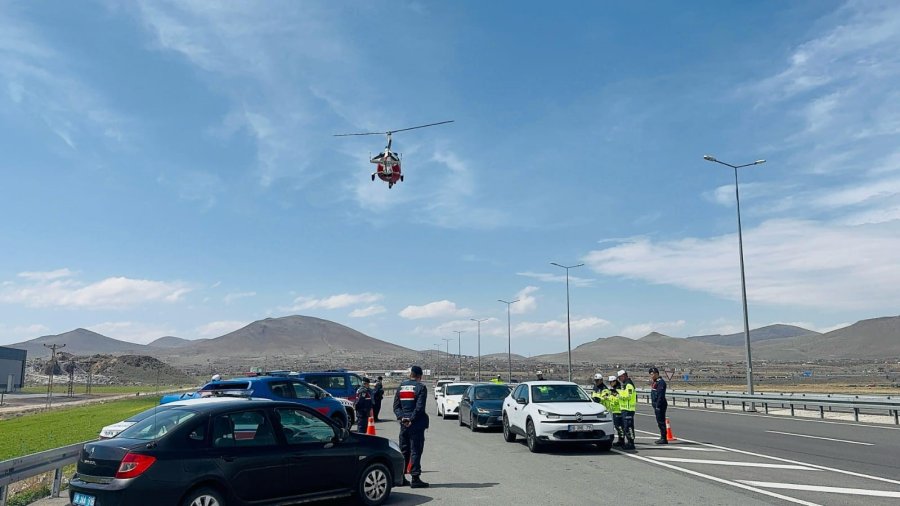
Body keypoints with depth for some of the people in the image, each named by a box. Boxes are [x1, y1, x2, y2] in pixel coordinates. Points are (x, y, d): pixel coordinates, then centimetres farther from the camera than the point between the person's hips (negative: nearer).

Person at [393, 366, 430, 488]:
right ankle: (415, 479, -3)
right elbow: (419, 407, -17)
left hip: (404, 423, 6)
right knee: (416, 450, -2)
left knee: (403, 451, 14)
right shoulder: (421, 387, -8)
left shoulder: (401, 386, 10)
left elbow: (396, 405, 6)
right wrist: (412, 419, -12)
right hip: (416, 424, -6)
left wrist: (402, 417, -3)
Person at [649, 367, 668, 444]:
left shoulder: (661, 382, -16)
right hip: (656, 404, 10)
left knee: (661, 421, -7)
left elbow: (660, 395, -22)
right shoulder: (654, 382, 16)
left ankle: (664, 439, -4)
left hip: (660, 405, -10)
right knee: (659, 421, 14)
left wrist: (658, 406, -23)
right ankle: (662, 438, 22)